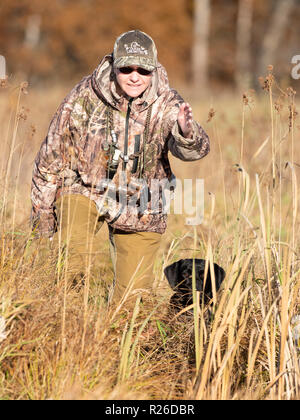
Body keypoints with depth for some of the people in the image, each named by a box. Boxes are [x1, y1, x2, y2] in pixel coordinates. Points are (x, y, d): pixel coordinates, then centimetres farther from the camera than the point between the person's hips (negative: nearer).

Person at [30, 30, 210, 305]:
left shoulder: (166, 104, -12)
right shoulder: (85, 97, -14)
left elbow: (196, 149, -29)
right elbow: (51, 157, -3)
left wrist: (187, 133, -54)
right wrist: (42, 215, 1)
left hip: (140, 208, 1)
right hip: (85, 190, -1)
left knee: (133, 294, 6)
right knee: (78, 259, -31)